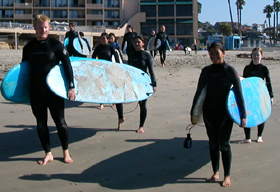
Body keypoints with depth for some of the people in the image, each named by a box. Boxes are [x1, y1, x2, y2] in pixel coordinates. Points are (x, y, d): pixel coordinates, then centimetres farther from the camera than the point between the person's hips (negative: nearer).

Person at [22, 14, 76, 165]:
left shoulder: (56, 45, -5)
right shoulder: (28, 48, 5)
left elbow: (67, 66, -8)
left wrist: (71, 87, -14)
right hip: (35, 91, 4)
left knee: (60, 121, 1)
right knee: (41, 123, 8)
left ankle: (66, 152, 19)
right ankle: (48, 154, 21)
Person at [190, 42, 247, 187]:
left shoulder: (229, 70, -7)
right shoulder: (206, 71, 4)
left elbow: (239, 93, -7)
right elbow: (199, 92, 11)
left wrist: (243, 115, -10)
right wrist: (193, 112, 12)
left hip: (225, 112, -4)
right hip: (209, 112, 4)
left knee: (224, 144, 1)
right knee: (213, 143, 11)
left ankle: (227, 176, 13)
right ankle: (215, 173, 24)